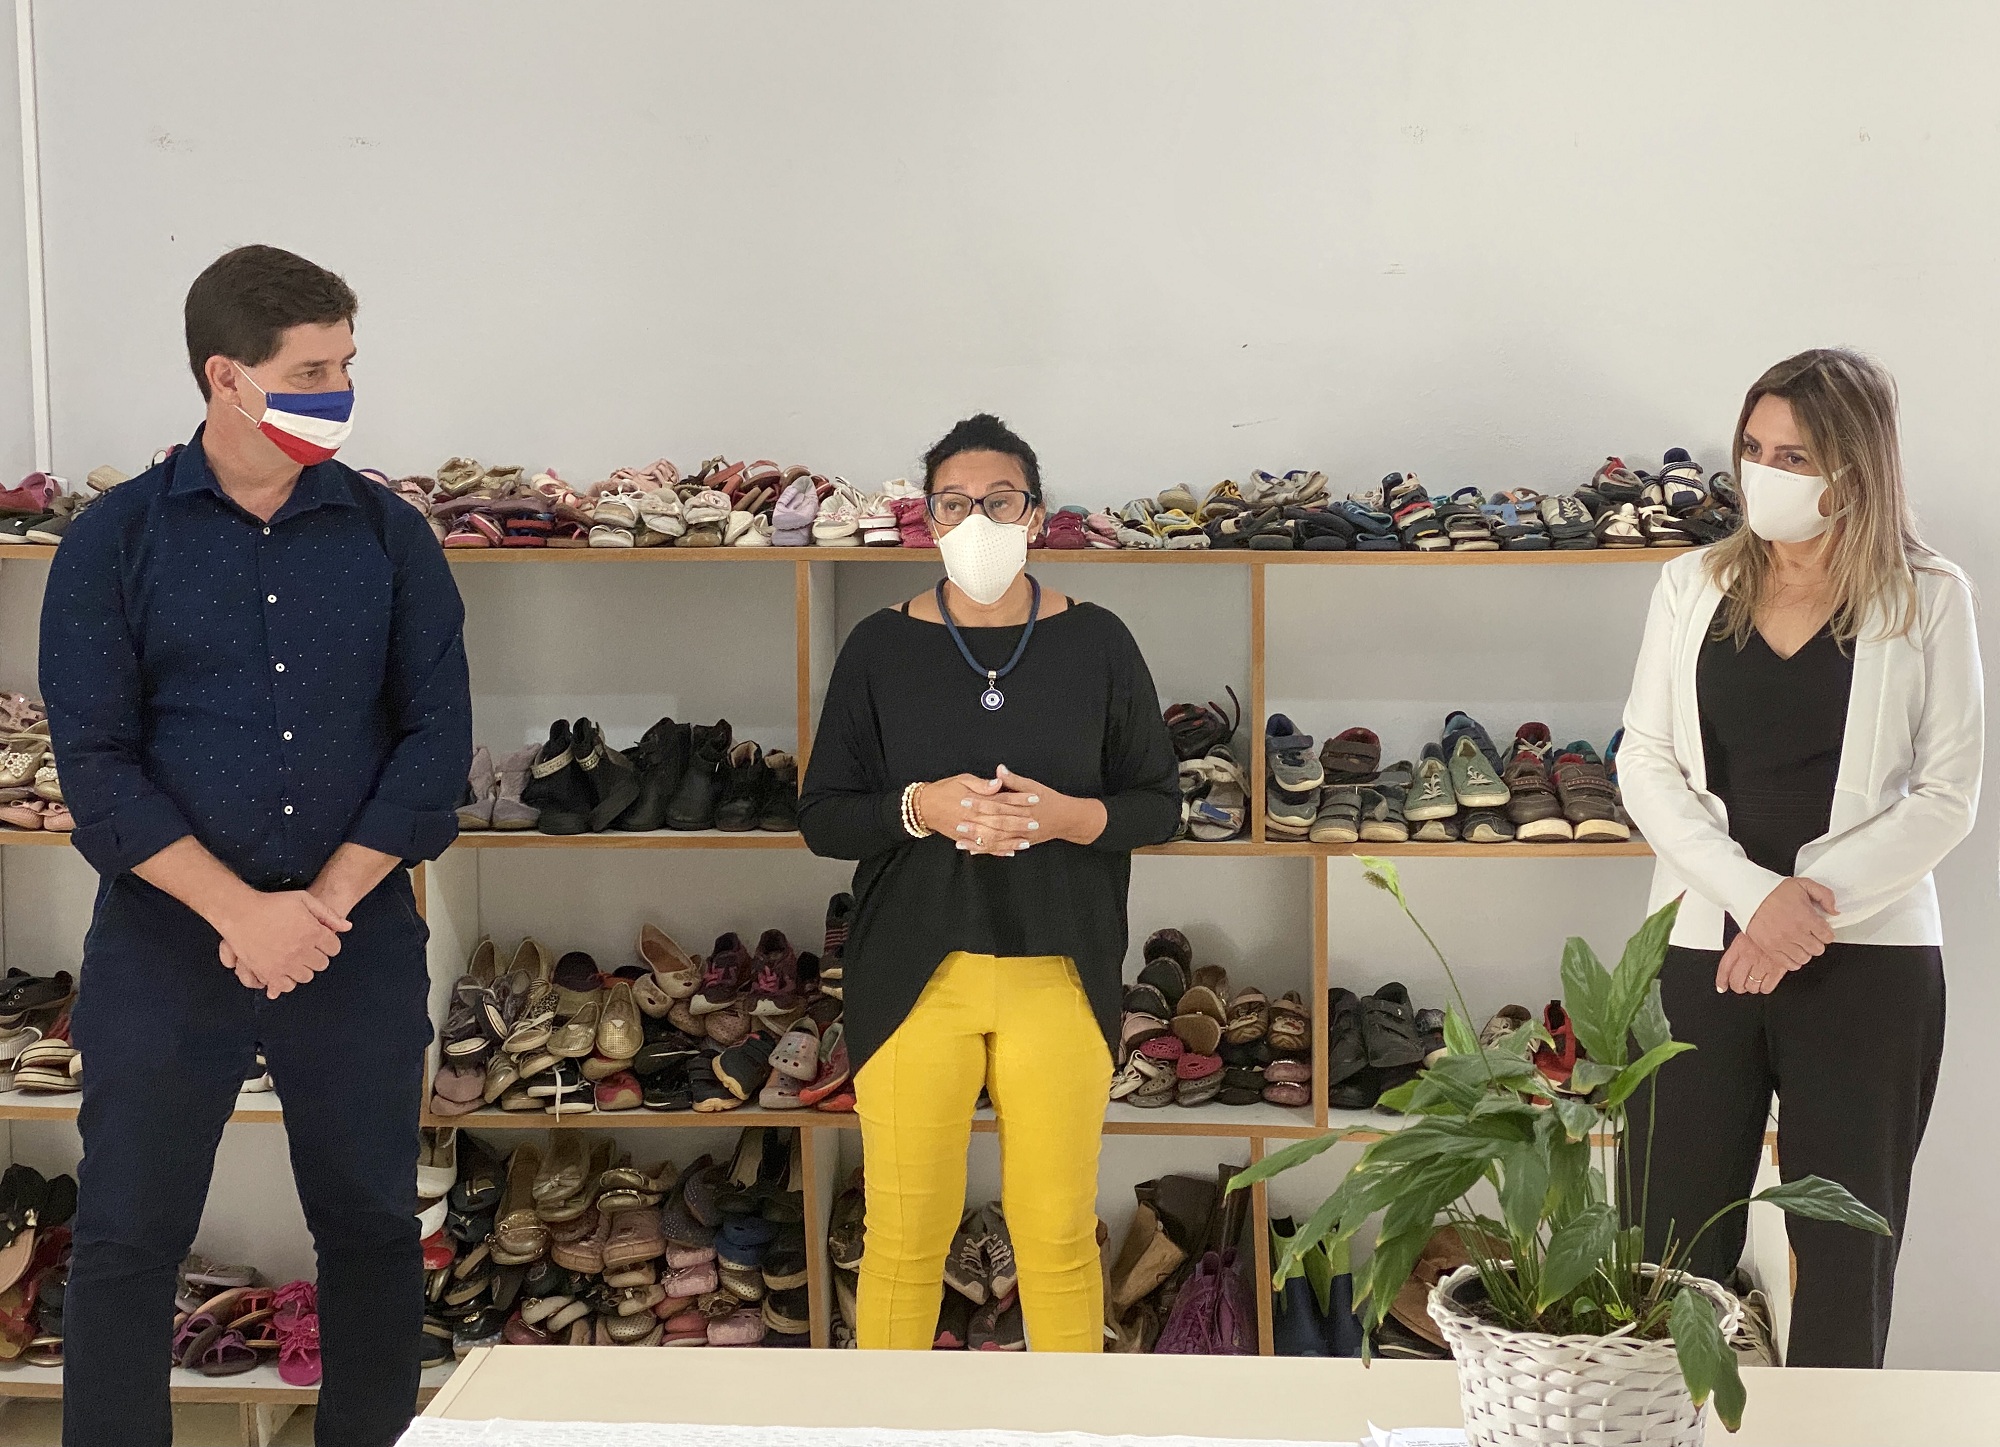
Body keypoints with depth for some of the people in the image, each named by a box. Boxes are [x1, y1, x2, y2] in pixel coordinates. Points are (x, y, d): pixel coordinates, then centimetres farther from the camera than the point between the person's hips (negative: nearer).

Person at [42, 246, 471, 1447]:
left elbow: (437, 740, -1)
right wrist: (244, 913, -15)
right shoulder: (116, 541, -1)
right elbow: (98, 765, -6)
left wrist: (322, 905, -10)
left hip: (360, 936, 2)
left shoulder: (390, 536, 4)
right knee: (127, 1239, 4)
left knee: (374, 1224, 9)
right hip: (165, 940, -1)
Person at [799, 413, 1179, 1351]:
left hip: (1059, 975, 0)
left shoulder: (1096, 644, 4)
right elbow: (820, 818, 4)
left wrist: (1068, 816, -13)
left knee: (1059, 1230, 5)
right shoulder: (880, 649, 3)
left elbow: (1160, 807, 7)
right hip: (913, 975, 0)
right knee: (904, 1235, 4)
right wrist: (920, 809, -15)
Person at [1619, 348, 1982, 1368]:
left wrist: (1809, 901, -13)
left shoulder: (1928, 599, 1)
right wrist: (1754, 893, -12)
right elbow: (1645, 764, 2)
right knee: (1676, 1247, 1)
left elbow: (1946, 796, -2)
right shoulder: (1693, 587, 8)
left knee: (1846, 1254, 6)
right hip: (1702, 953, 2)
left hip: (1870, 960, -1)